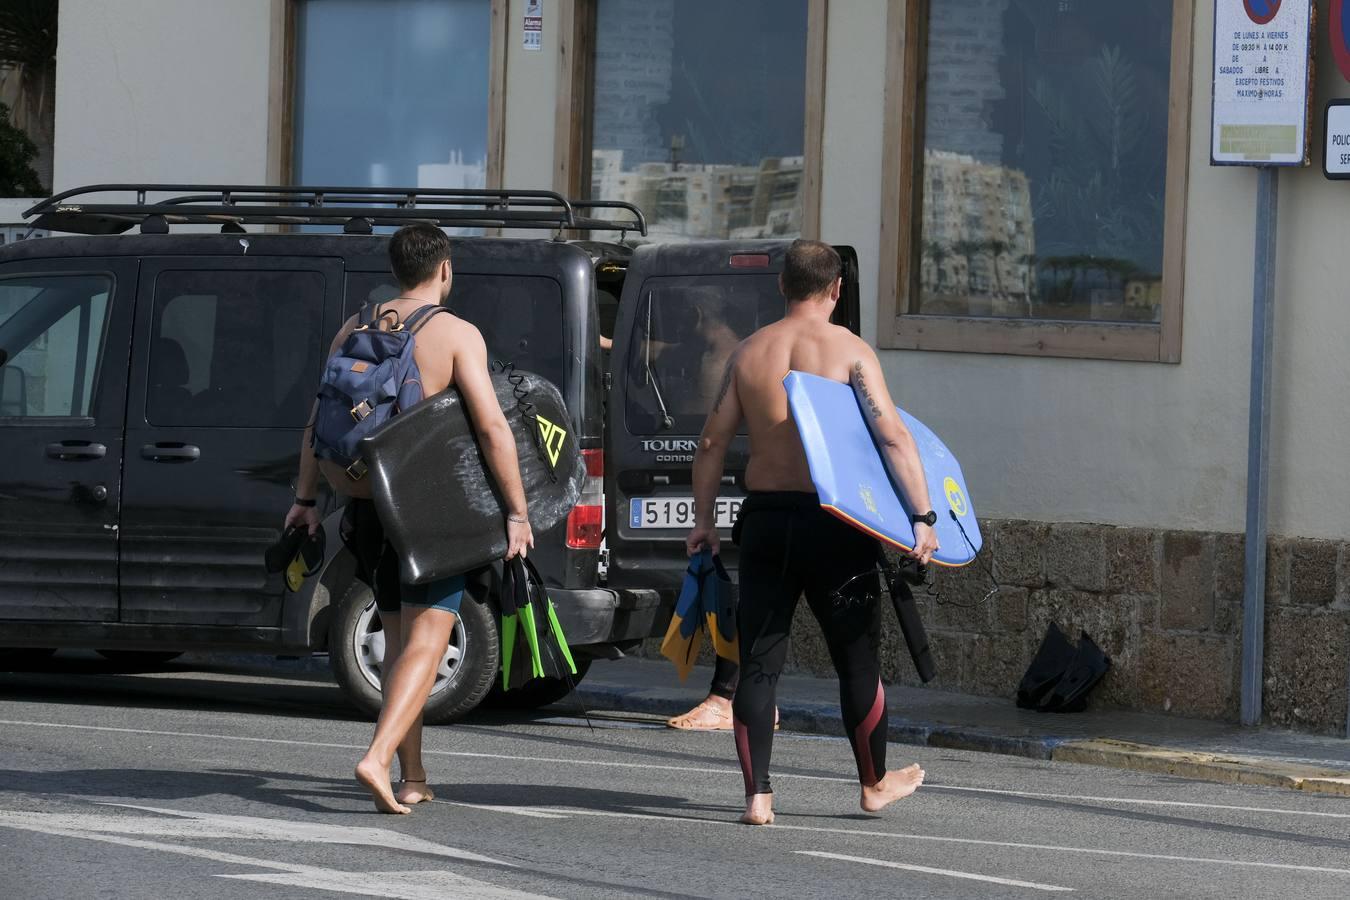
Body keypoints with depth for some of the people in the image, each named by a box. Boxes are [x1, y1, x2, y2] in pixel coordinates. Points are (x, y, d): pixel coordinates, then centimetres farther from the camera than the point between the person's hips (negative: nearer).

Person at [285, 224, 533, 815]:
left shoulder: (356, 330, 7)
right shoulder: (456, 334, -8)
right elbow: (491, 426, -15)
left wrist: (306, 500, 17)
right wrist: (517, 512, -11)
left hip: (371, 502, 5)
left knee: (399, 640, 16)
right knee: (424, 643, -6)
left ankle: (412, 778, 19)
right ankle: (377, 759, -24)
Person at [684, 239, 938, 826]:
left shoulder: (749, 352, 6)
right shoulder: (849, 350, -5)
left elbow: (713, 441, 7)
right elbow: (894, 436, -13)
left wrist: (703, 518, 16)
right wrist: (922, 518, -14)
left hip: (764, 518, 3)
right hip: (832, 521, -3)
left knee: (759, 663, 5)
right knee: (857, 658, 12)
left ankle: (757, 797, -1)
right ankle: (874, 785, 24)